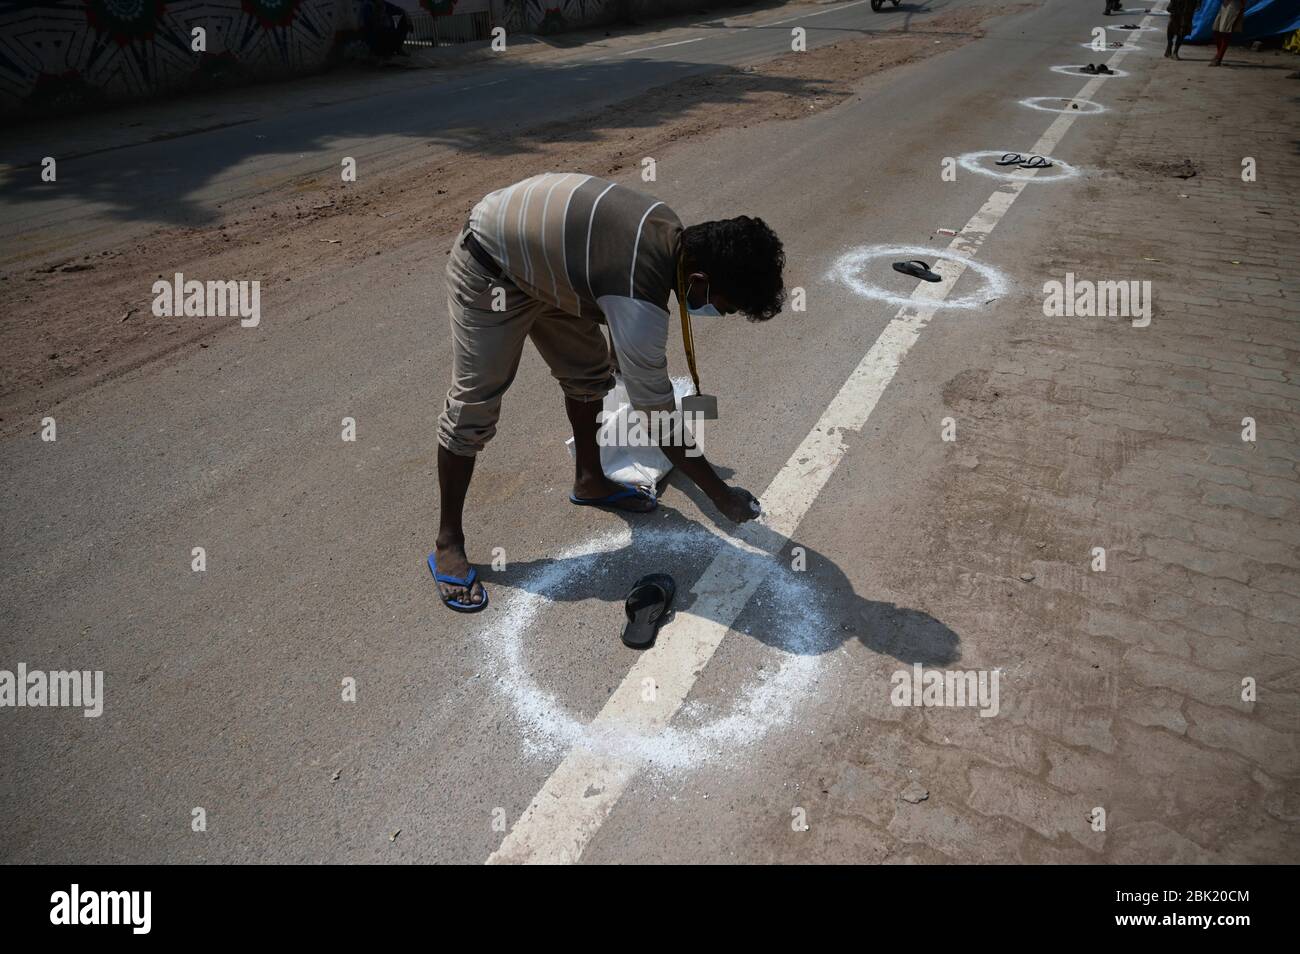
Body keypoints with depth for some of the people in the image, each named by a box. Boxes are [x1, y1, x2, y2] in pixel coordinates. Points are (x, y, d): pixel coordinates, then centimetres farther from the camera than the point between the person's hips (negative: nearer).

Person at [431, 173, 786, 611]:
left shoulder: (671, 233, -11)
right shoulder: (640, 306, -35)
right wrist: (722, 496, -16)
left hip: (539, 256, 9)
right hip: (488, 268, -9)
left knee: (588, 373, 13)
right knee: (474, 403, -7)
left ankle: (589, 481, 34)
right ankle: (448, 544, 6)